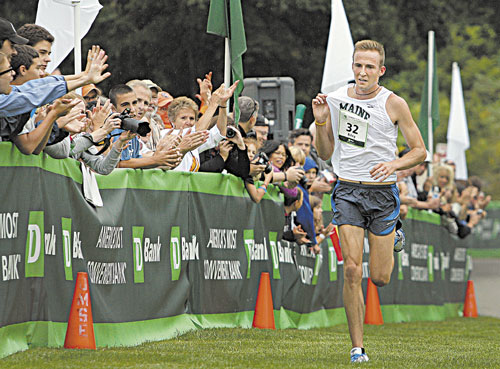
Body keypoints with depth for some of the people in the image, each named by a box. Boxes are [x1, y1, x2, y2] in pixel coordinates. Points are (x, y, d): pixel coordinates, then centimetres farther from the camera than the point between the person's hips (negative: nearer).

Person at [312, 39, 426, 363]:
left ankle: (391, 244, 36)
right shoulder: (335, 99, 3)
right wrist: (321, 121, -7)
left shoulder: (394, 104, -4)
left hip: (383, 192, -1)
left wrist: (394, 164, -18)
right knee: (352, 269, -12)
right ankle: (358, 347, -5)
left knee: (380, 278, -1)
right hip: (348, 191, 1)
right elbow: (326, 154, 9)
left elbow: (420, 151, 1)